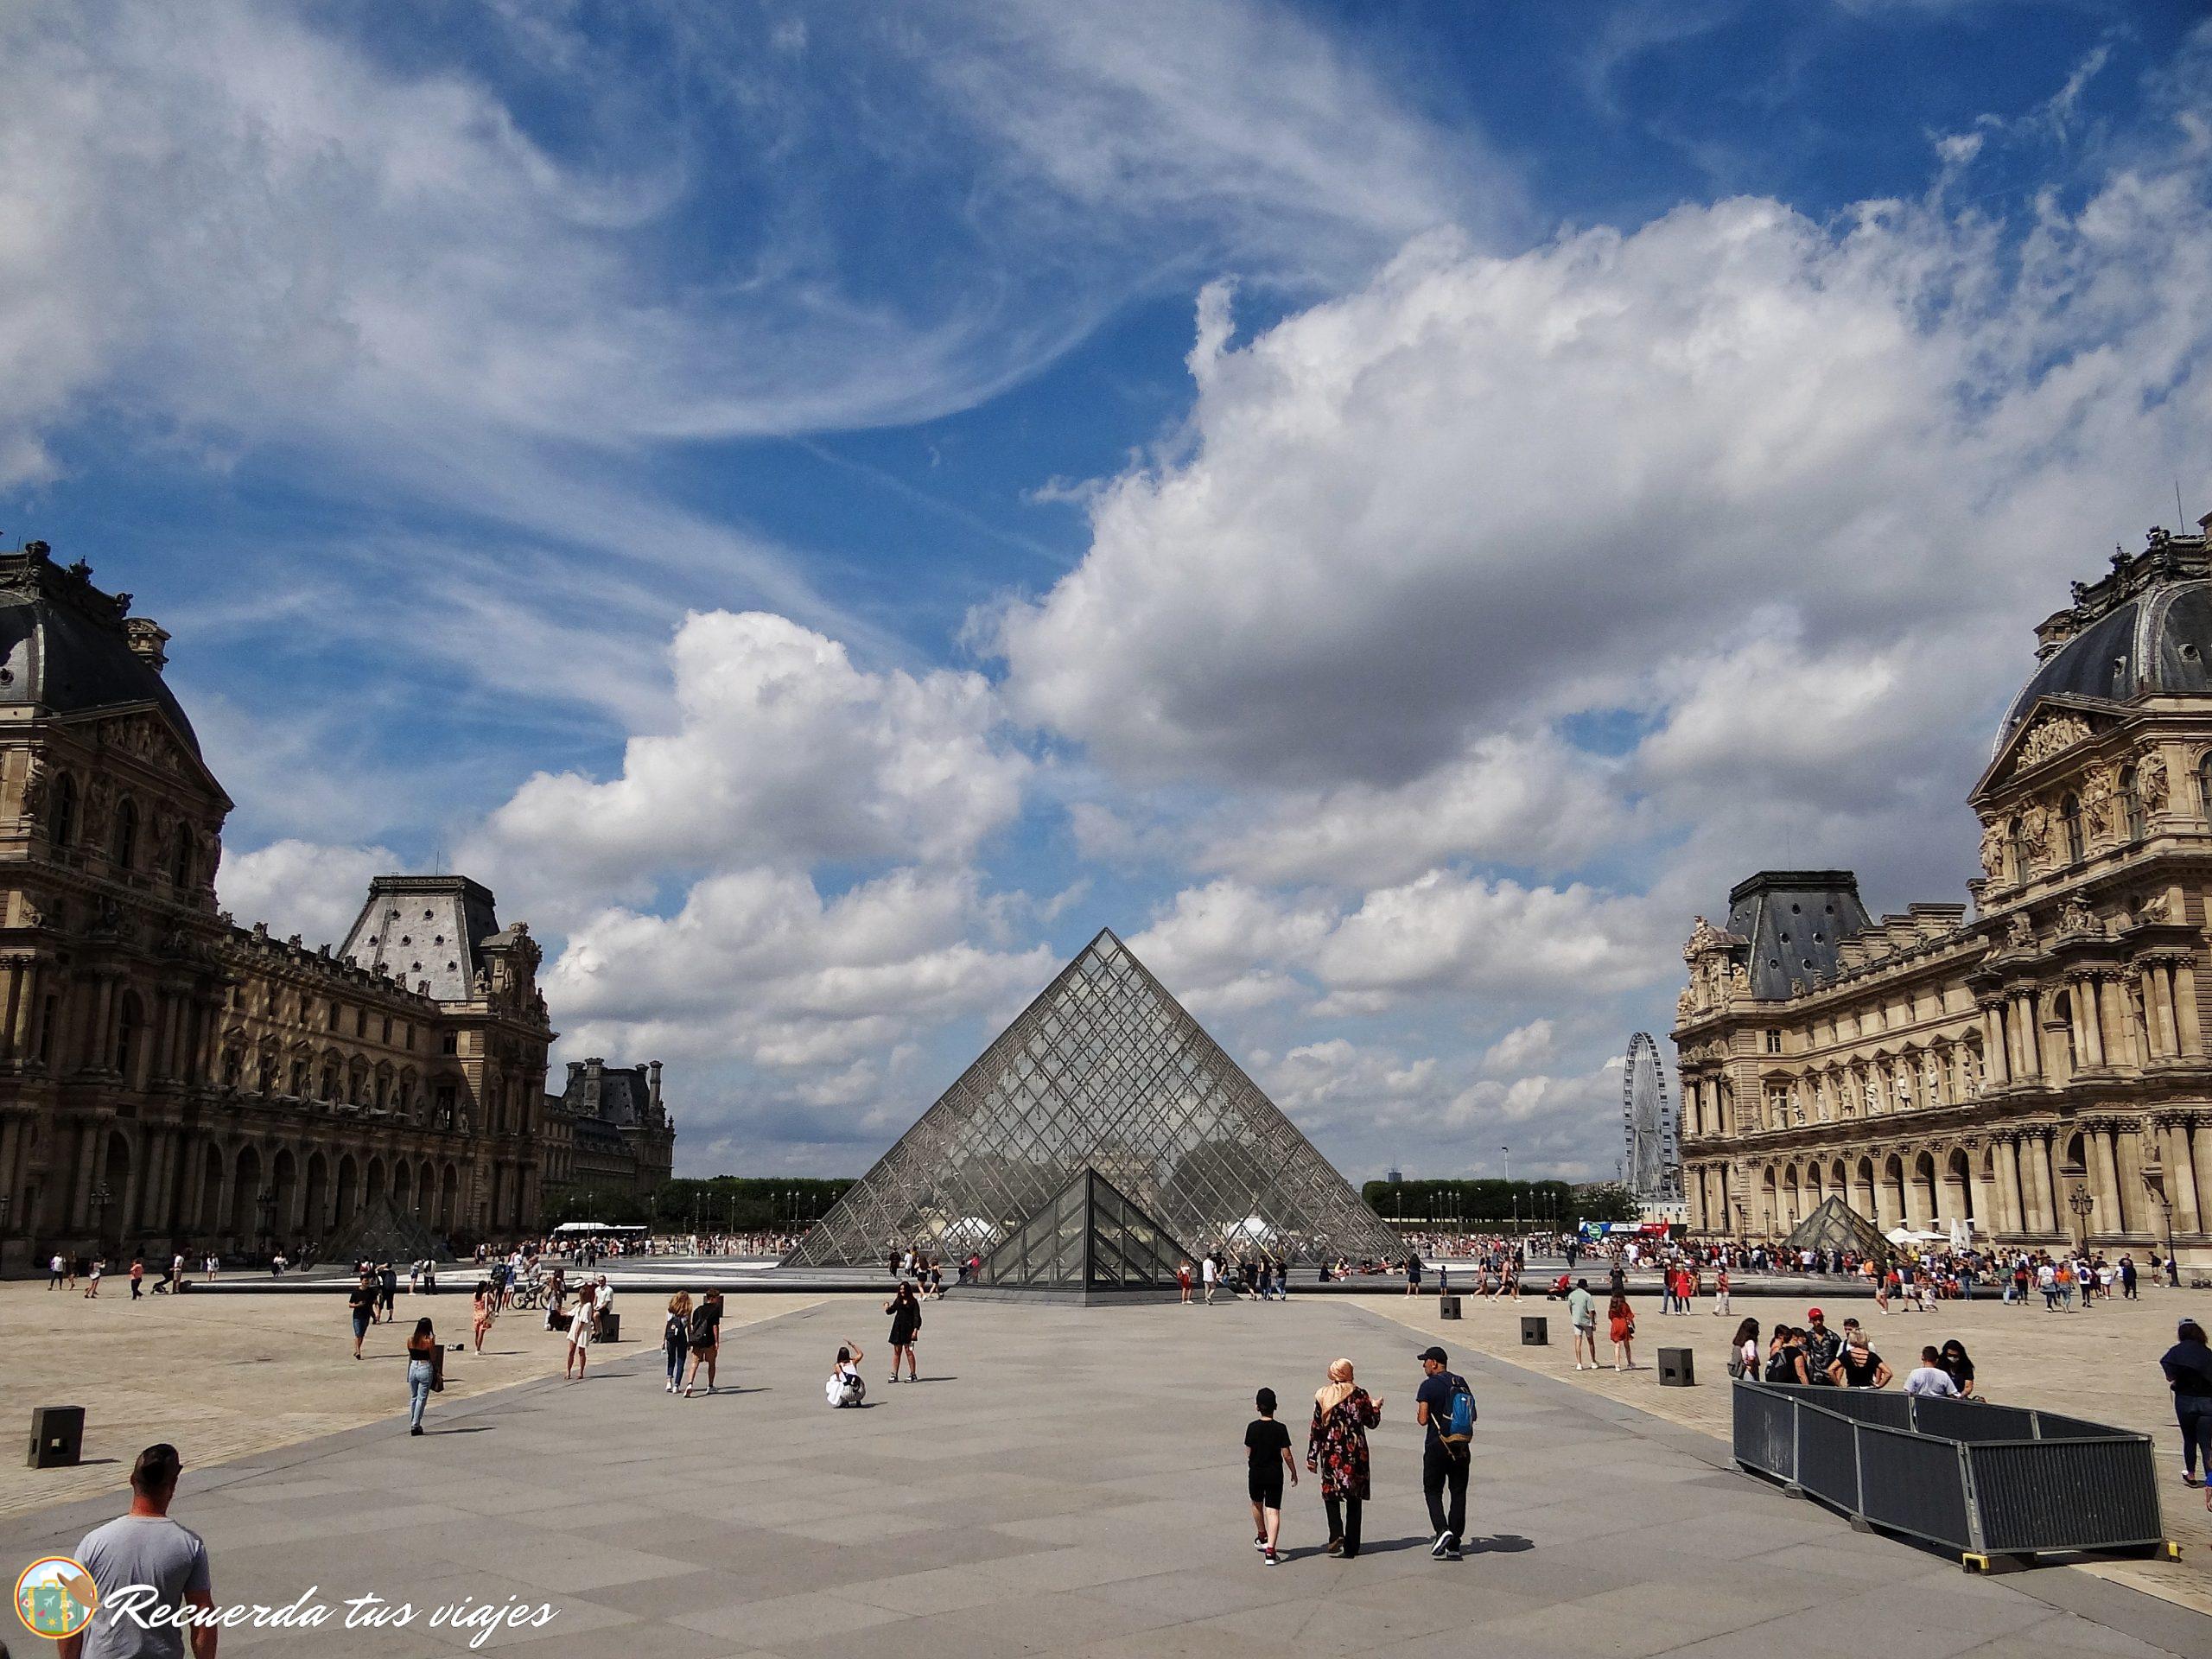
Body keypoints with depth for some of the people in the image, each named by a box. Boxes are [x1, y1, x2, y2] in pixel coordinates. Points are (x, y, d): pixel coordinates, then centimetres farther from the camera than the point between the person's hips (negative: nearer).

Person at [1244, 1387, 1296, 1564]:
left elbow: (1248, 1452, 0)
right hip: (1275, 1474, -1)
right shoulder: (1280, 1429, -11)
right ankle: (1270, 1549, -13)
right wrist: (1294, 1473, 5)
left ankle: (1262, 1536, 43)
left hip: (1255, 1473, 1)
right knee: (1273, 1511, -1)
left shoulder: (1252, 1427, -8)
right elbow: (1287, 1455, -9)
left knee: (1257, 1504, 25)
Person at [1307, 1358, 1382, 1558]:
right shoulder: (1359, 1394, -3)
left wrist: (1312, 1457, 4)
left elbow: (1316, 1428, -2)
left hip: (1331, 1452, -1)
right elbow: (1372, 1422, 6)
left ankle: (1336, 1534, -11)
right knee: (1354, 1498, 10)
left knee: (1331, 1494, 10)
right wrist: (1376, 1407, 27)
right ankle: (1351, 1546, 12)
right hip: (1356, 1452, 1)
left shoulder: (1322, 1395, -2)